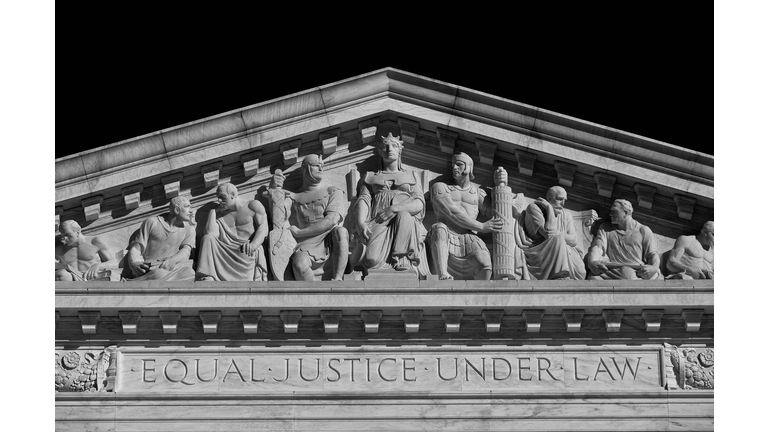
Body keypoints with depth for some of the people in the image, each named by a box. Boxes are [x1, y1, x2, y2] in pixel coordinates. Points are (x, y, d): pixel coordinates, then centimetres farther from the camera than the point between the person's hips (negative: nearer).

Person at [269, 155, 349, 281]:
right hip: (307, 249, 0)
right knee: (299, 265, -35)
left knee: (340, 231, -33)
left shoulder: (334, 192, 10)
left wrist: (298, 232, -6)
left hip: (333, 248, 0)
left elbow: (331, 221, -6)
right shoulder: (294, 197, 16)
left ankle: (337, 279, -31)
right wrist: (274, 190, -18)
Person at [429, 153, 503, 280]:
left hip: (469, 240, 2)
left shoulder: (478, 193, 26)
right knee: (439, 228, -40)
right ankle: (443, 277, -53)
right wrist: (481, 226, -8)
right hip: (446, 239, -2)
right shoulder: (440, 187, 15)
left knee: (485, 268, -32)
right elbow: (452, 213, -1)